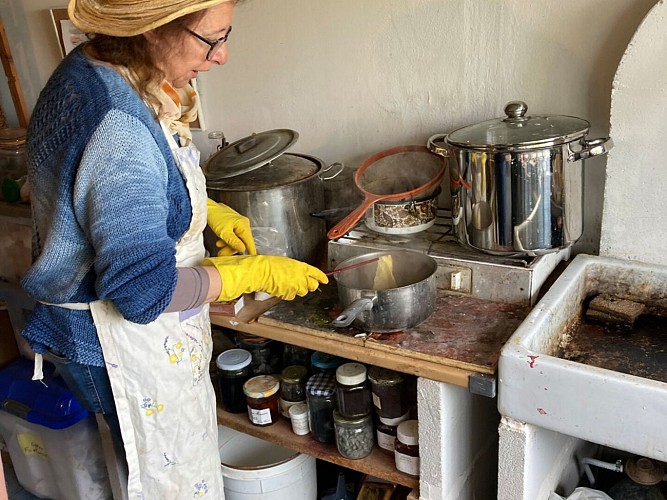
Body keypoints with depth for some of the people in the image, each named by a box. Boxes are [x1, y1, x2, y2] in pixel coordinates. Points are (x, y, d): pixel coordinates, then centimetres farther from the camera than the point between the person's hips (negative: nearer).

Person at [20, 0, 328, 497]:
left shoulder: (90, 68, -2)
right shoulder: (119, 130, -34)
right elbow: (144, 289, -29)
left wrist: (207, 211, 4)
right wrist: (256, 274, -18)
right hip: (125, 344, -9)